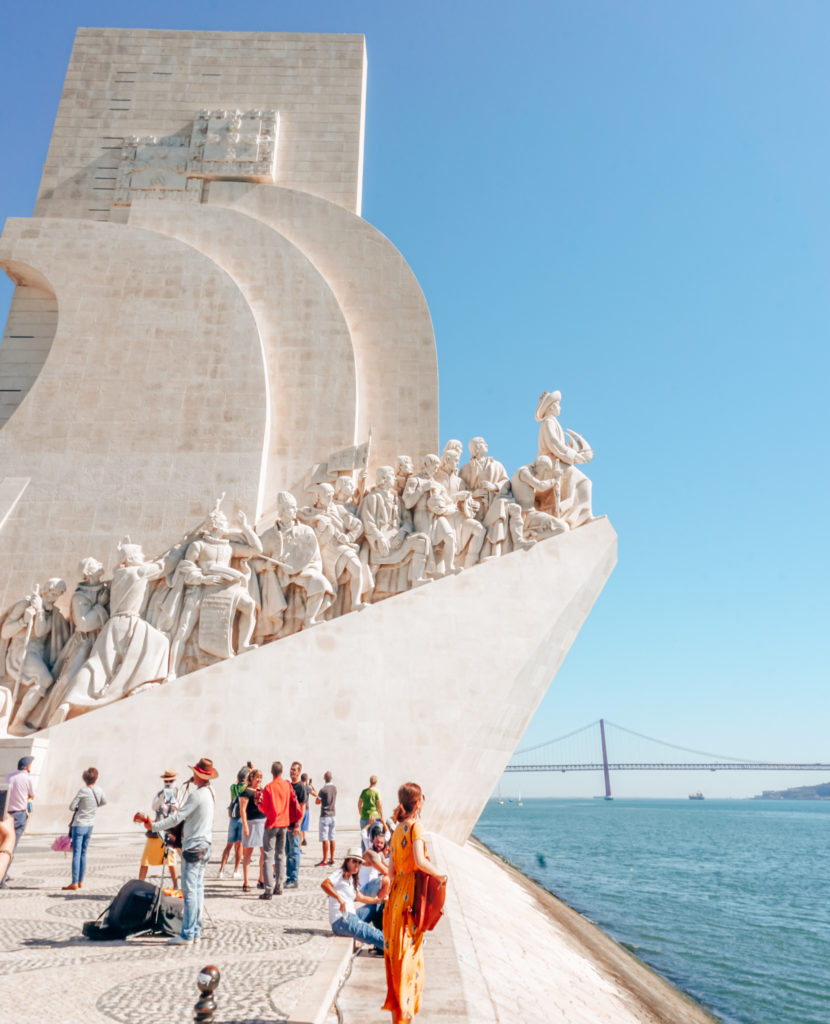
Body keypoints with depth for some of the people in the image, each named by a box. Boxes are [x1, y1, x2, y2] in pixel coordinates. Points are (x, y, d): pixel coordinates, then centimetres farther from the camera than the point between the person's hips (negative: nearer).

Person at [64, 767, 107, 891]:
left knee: (76, 853, -4)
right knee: (83, 853, 15)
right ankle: (80, 881, 21)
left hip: (79, 825, -6)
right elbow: (104, 802, 17)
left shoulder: (83, 791, -17)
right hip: (90, 825, 6)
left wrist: (78, 807, 7)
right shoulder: (99, 790, -1)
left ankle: (74, 883, -4)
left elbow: (71, 807, -13)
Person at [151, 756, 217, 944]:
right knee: (198, 887, 13)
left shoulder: (197, 795, -19)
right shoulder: (211, 792, 9)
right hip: (205, 844, 9)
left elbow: (177, 817, -19)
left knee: (190, 890, -4)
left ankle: (187, 934, 0)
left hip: (193, 846, -9)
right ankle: (196, 932, 18)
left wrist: (154, 826, -10)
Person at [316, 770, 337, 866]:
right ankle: (331, 859, 13)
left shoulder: (323, 789, -14)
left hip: (324, 816, -6)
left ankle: (325, 860, -1)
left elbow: (317, 801, -1)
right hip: (333, 816, 6)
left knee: (325, 839, -3)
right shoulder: (335, 788, 4)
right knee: (332, 838, 9)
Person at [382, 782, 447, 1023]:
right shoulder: (415, 826, -14)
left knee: (397, 948, 14)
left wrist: (393, 890, 18)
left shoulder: (398, 829, 9)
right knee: (409, 951, 2)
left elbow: (391, 866, 12)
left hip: (398, 890, 7)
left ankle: (398, 1004, 25)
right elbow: (420, 861, -26)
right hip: (411, 892, -7)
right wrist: (439, 875, -11)